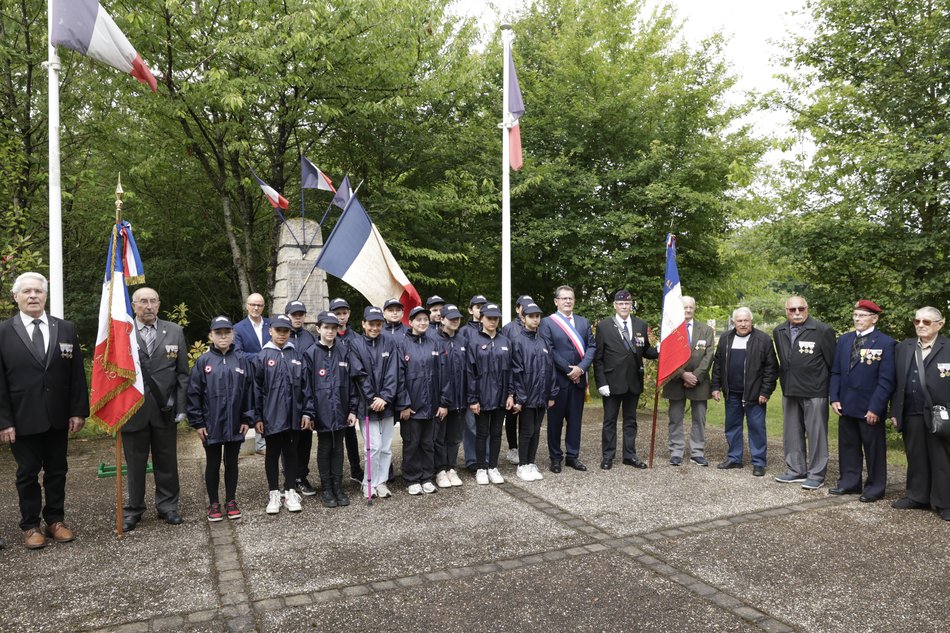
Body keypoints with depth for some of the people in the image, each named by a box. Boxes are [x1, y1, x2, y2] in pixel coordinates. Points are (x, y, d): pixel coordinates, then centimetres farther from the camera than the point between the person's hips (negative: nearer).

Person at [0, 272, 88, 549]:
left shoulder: (66, 329, 3)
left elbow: (77, 374, 3)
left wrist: (78, 411, -2)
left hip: (58, 417, 2)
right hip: (22, 419, -2)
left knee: (57, 471, 12)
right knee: (27, 473, 9)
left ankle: (56, 520, 26)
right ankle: (30, 525, 23)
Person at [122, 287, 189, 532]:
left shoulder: (174, 332, 4)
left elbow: (183, 372, 5)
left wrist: (180, 406, 0)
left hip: (165, 408, 1)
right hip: (132, 408, -1)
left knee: (167, 461, 10)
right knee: (135, 462, 10)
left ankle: (167, 506, 24)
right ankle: (134, 509, 24)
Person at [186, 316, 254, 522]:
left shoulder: (242, 360, 0)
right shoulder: (203, 361, -4)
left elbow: (249, 391, 2)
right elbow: (194, 393, -2)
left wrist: (247, 418, 0)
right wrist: (197, 422, -5)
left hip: (235, 424, 1)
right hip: (211, 424, -1)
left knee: (231, 462, 13)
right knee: (213, 464, 11)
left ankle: (231, 501, 26)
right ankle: (214, 504, 24)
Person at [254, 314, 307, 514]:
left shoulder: (296, 355, 5)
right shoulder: (262, 356, -2)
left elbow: (304, 385, 6)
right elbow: (256, 389, -2)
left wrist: (306, 413, 2)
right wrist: (257, 417, -5)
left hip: (294, 415, 2)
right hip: (271, 416, -2)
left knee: (291, 453, 11)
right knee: (272, 453, 10)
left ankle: (290, 492, 22)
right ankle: (274, 493, 22)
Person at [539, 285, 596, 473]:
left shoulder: (583, 322, 12)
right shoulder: (547, 322, -3)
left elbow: (591, 346, 5)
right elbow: (549, 350, -11)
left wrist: (581, 368, -10)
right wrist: (568, 370, -13)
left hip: (578, 378, 4)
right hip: (557, 379, -4)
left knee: (575, 419, 10)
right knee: (555, 420, 5)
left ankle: (573, 456, 20)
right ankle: (555, 457, 16)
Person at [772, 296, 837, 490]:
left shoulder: (822, 331, -10)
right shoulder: (779, 332, 7)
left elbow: (832, 363, -6)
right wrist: (785, 380, 13)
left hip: (814, 392, -6)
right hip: (789, 390, 6)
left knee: (816, 434, 1)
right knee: (792, 433, 13)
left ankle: (816, 475, 11)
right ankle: (796, 471, 25)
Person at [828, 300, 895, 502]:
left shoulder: (885, 343, -9)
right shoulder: (844, 340, 8)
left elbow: (886, 380, -11)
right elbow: (836, 372, 10)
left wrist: (875, 408, -15)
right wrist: (834, 398, 1)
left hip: (870, 409, -5)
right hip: (846, 405, 5)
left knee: (874, 449, 7)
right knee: (848, 446, 13)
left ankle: (875, 488, 20)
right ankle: (849, 482, 26)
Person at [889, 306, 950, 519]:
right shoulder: (903, 348, 9)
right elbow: (897, 382, 10)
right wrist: (895, 411, 7)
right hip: (911, 414, 4)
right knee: (915, 458, 13)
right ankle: (917, 496, 25)